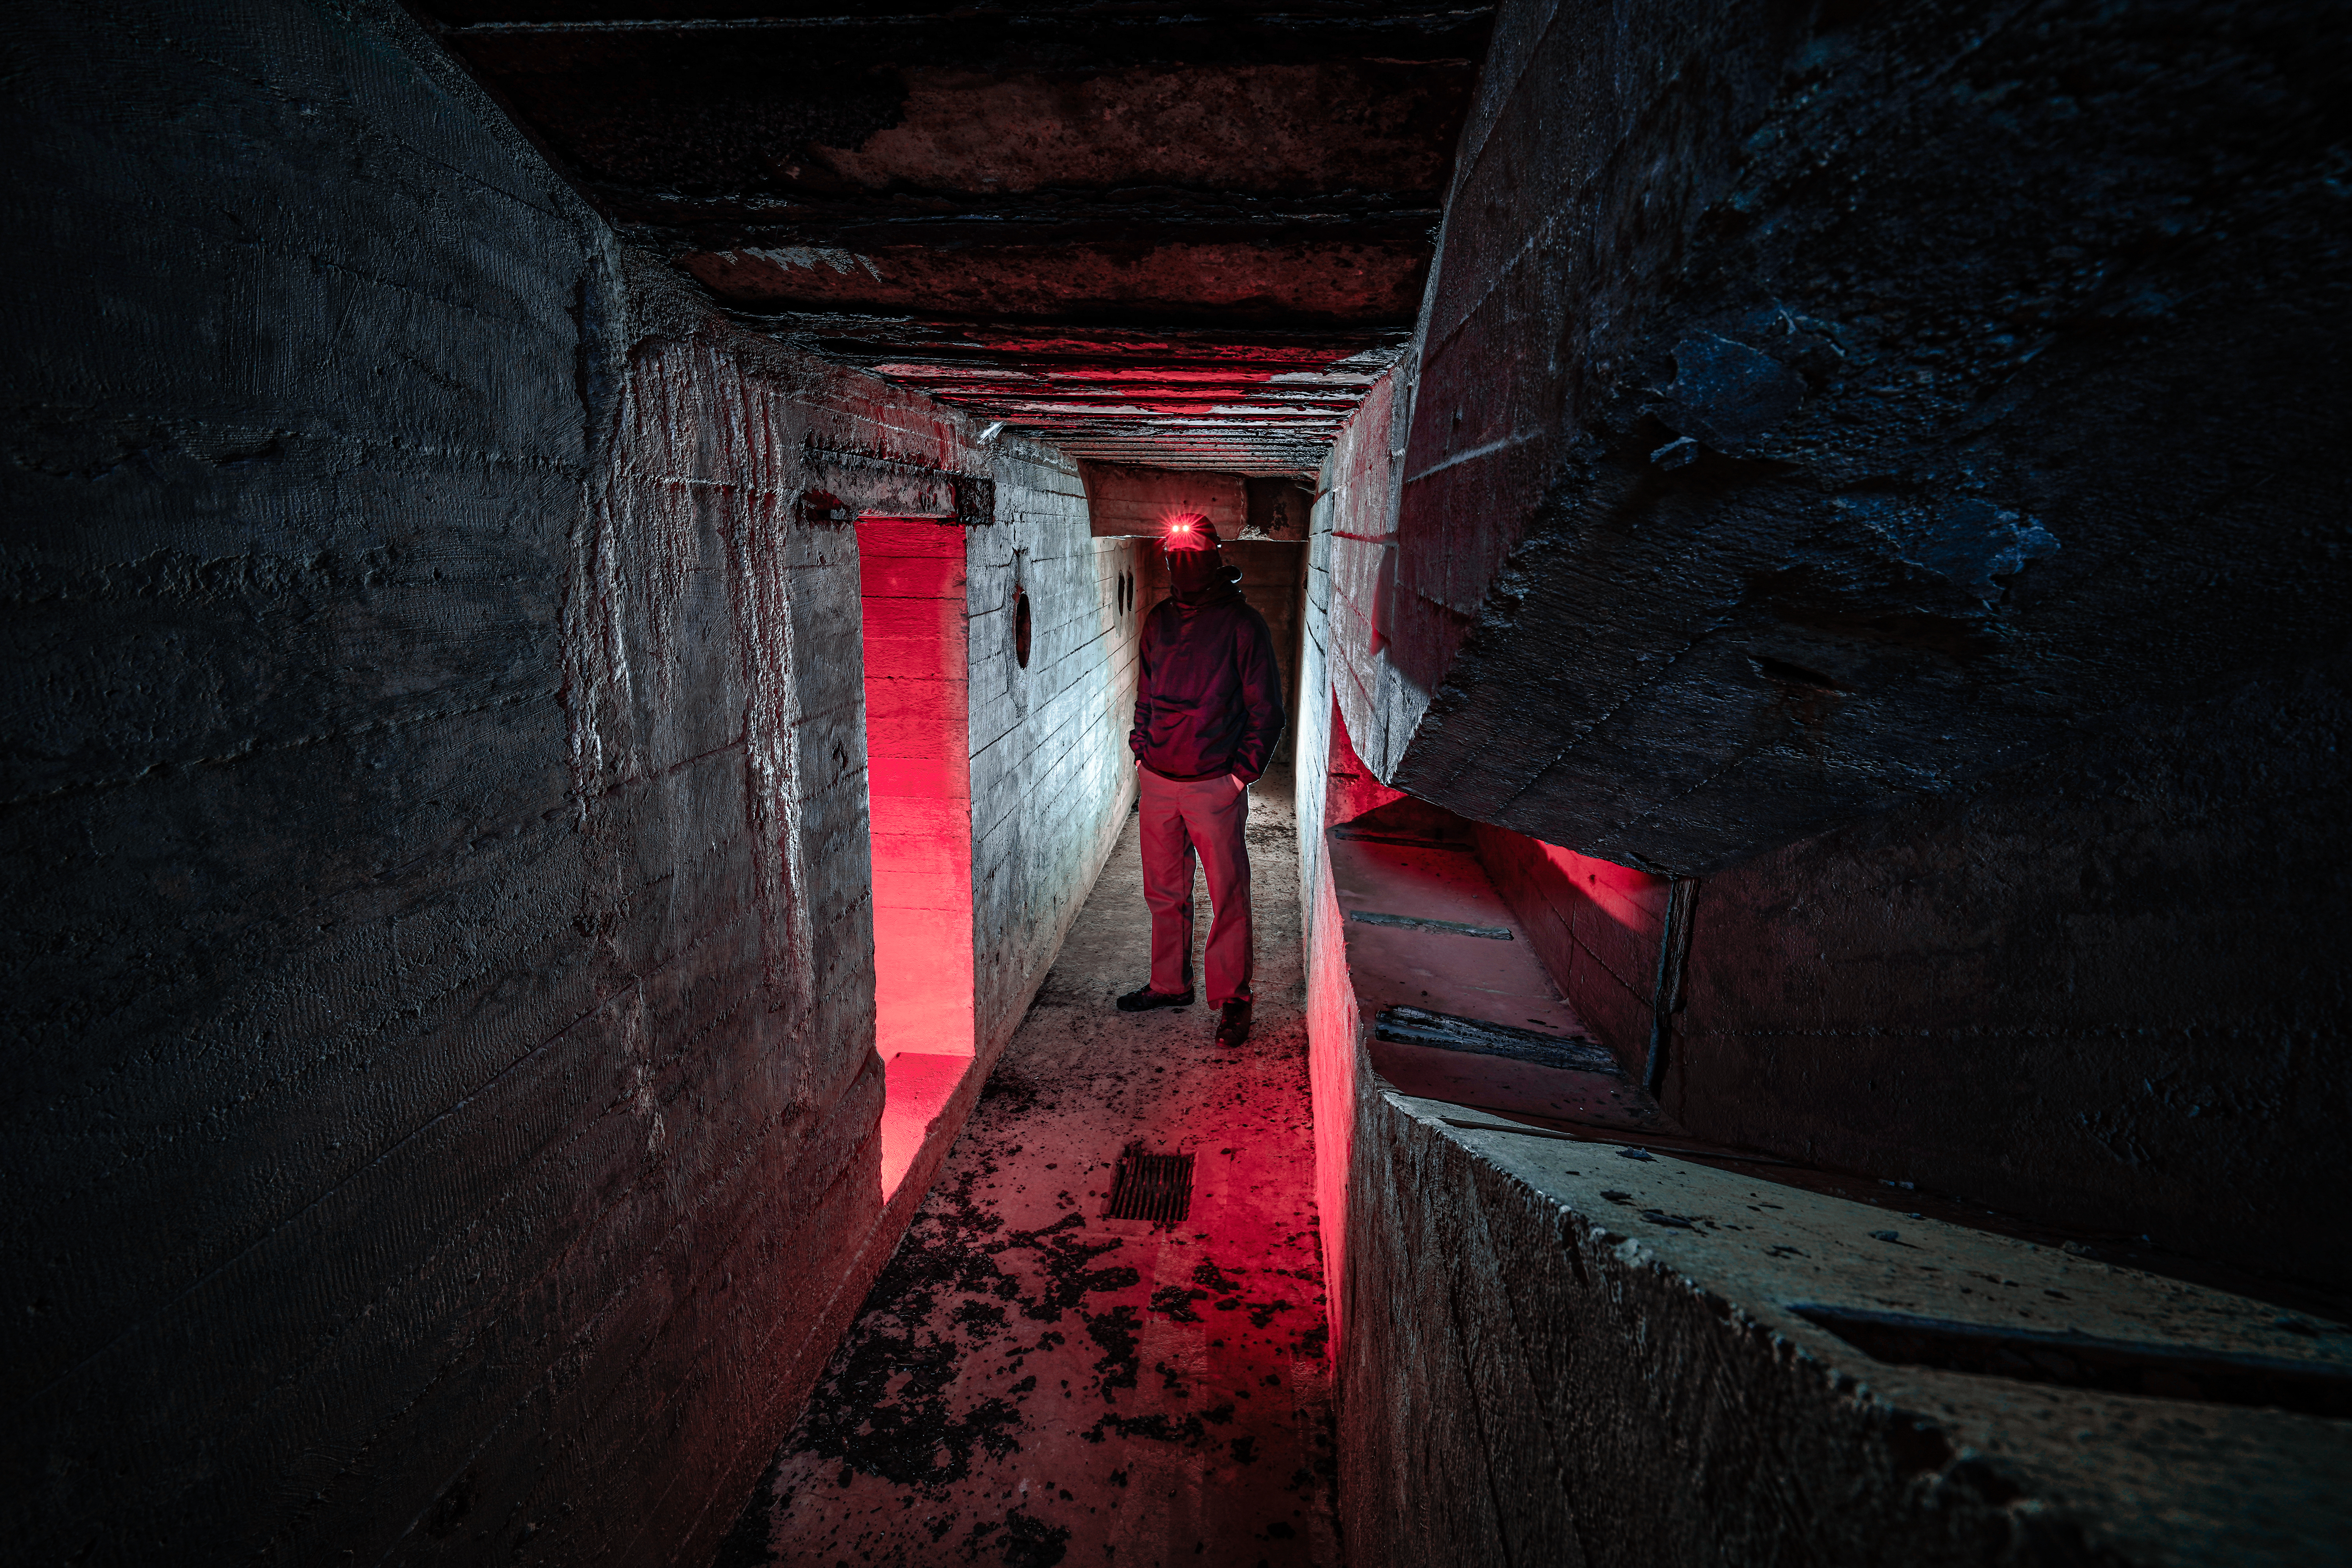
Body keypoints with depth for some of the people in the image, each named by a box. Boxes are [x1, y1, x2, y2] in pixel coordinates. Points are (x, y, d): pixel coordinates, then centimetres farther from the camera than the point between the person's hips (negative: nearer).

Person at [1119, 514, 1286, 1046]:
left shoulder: (1242, 624, -6)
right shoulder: (1159, 621, 9)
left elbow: (1267, 710, -5)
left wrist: (1242, 773, -9)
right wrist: (1142, 754, 11)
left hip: (1216, 786, -5)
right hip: (1156, 782, 5)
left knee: (1228, 897, 2)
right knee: (1164, 892, 14)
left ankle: (1232, 998, 13)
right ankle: (1170, 984, 30)